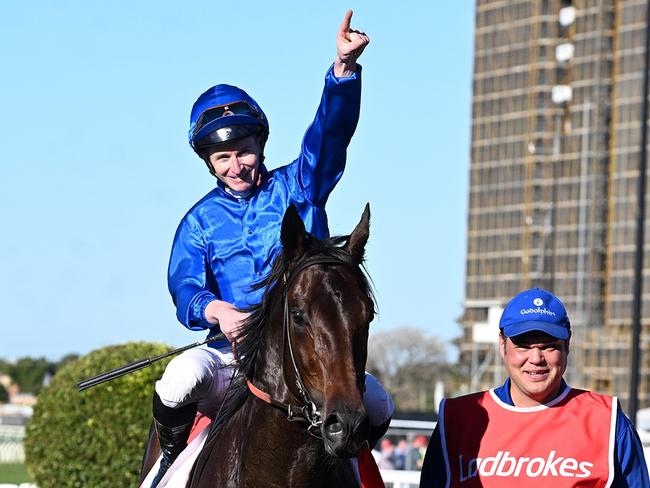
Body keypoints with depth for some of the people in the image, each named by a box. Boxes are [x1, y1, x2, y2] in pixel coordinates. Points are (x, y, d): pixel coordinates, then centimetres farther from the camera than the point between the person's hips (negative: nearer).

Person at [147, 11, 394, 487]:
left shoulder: (298, 188, 10)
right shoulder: (201, 220, 10)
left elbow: (331, 131, -6)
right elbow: (184, 288, -2)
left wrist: (344, 68, -25)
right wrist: (213, 309, -28)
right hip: (235, 353, -1)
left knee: (377, 406, -23)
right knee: (182, 377, -33)